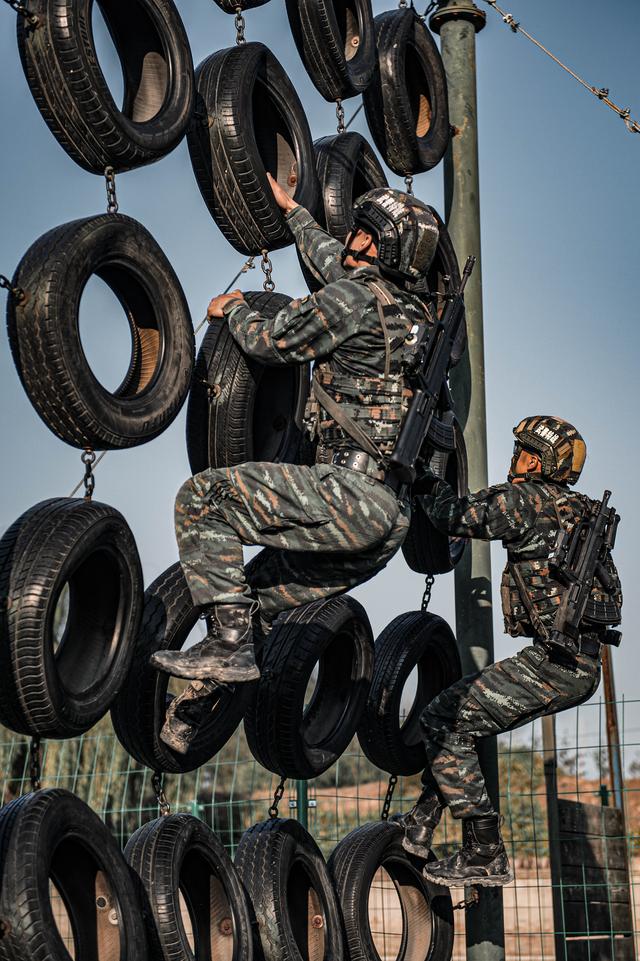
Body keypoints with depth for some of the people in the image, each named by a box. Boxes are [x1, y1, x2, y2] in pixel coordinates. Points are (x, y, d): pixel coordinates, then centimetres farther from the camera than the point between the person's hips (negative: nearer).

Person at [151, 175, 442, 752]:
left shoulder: (357, 299, -8)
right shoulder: (412, 310, 19)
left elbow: (271, 343, 1)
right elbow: (336, 264, 37)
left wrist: (233, 309, 22)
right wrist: (290, 209, 50)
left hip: (352, 491, -10)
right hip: (391, 519, 10)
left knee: (202, 499, -7)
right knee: (259, 595, 19)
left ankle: (230, 644, -12)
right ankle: (193, 713, 27)